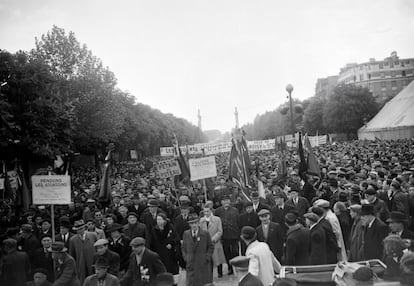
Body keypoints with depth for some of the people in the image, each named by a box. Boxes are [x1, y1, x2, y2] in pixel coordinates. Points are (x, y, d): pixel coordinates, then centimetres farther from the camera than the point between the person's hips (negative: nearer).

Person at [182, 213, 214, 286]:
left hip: (203, 264, -1)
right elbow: (184, 247, 14)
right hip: (190, 264, 1)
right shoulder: (186, 234, 6)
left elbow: (211, 247, 5)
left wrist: (207, 257, -4)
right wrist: (185, 257, 3)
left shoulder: (205, 233, -1)